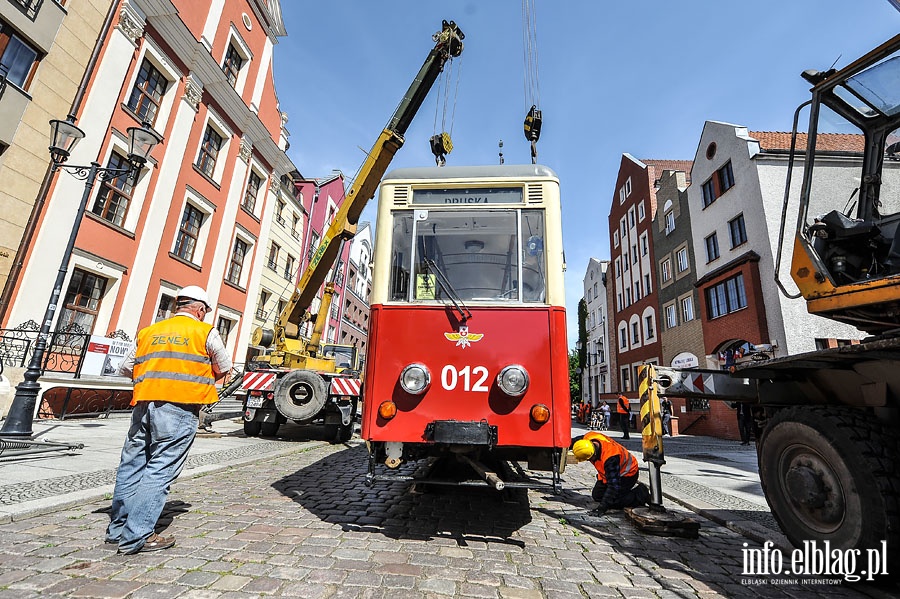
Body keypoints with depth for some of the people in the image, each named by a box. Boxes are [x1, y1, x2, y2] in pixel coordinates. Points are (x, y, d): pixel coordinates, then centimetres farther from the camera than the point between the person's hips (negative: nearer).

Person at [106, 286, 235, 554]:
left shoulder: (148, 332, 13)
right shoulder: (206, 332, 1)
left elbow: (126, 368, 19)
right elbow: (224, 369, 9)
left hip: (144, 404, 6)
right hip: (179, 408, -5)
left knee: (131, 466, 16)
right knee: (159, 471, -1)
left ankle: (118, 528, 27)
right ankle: (136, 537, 1)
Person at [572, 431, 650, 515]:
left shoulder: (610, 457, -42)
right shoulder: (588, 438, -23)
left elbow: (613, 485, -36)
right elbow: (578, 440, 4)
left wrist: (602, 507, -34)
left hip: (627, 474, -8)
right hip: (609, 472, 8)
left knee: (612, 501, -15)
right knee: (597, 495, 7)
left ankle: (642, 494, 3)